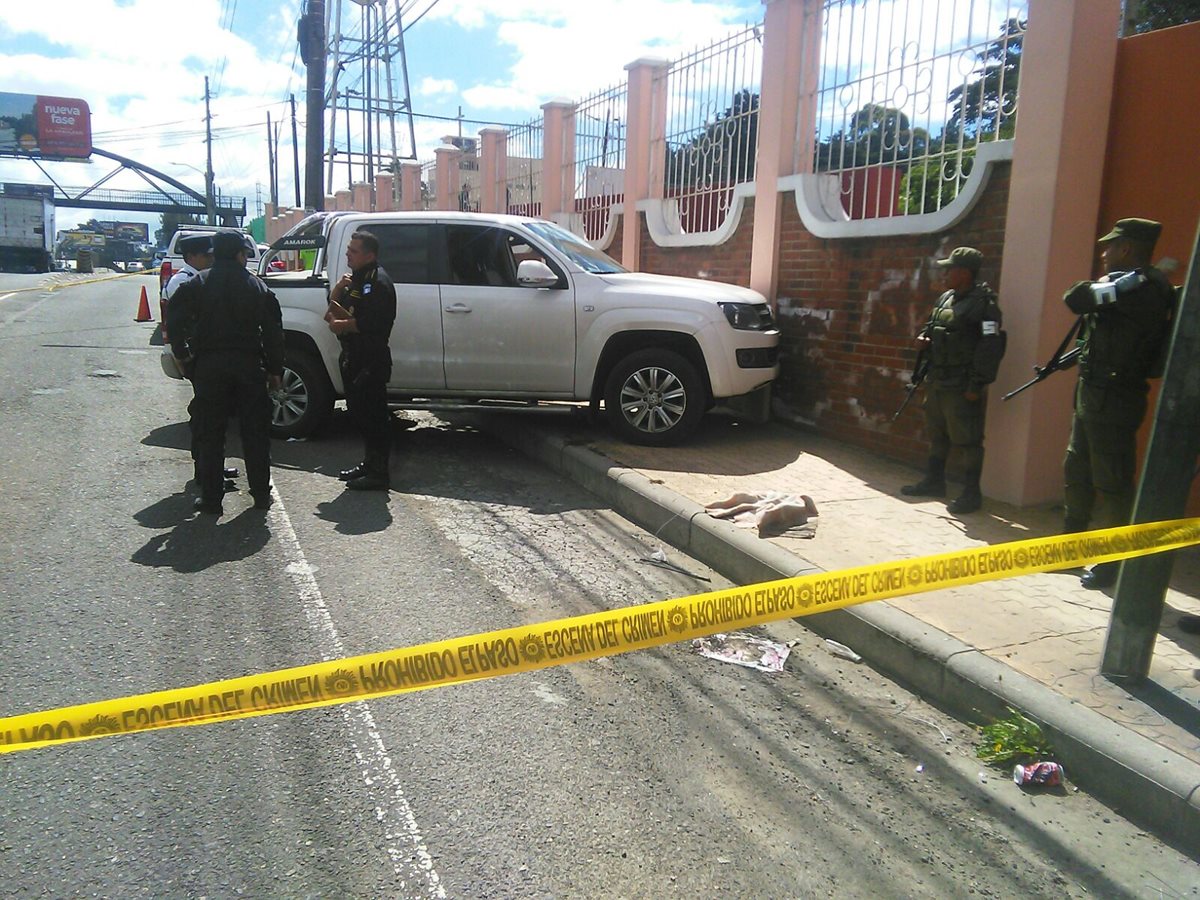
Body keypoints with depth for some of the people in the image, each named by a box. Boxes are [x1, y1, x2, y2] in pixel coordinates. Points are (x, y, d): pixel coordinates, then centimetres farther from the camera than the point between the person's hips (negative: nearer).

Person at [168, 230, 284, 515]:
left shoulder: (198, 284, 2)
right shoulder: (257, 286, 3)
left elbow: (175, 316, -8)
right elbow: (273, 331, 1)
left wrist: (182, 352, 3)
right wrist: (275, 369, 6)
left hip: (209, 365, 0)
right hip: (249, 364, 0)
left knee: (209, 434, 5)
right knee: (255, 432, 9)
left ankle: (211, 498, 6)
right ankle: (261, 493, 15)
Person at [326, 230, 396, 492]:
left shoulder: (378, 282, -15)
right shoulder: (357, 278, 17)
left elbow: (371, 323, -25)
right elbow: (334, 304, 18)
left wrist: (342, 324, -12)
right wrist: (338, 289, -3)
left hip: (372, 360, -10)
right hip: (353, 357, 10)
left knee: (372, 415, -6)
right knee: (359, 412, 16)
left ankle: (378, 473, 1)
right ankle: (369, 463, 29)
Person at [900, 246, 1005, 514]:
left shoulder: (983, 303, -14)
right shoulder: (945, 298, 12)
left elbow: (991, 347, -19)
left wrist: (977, 385, -21)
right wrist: (923, 339, 4)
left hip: (962, 387, -9)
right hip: (937, 381, 9)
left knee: (967, 441, -2)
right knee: (937, 434, 19)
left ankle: (971, 494, 6)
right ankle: (934, 482, 33)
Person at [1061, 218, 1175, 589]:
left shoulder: (1139, 286, -16)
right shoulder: (1133, 287, 14)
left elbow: (1075, 298, -22)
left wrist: (1101, 286, -4)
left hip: (1113, 400, -10)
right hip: (1093, 395, 10)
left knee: (1112, 484, -3)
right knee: (1076, 473, 17)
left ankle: (1113, 563, 5)